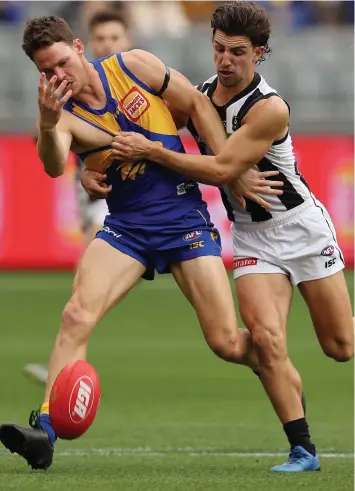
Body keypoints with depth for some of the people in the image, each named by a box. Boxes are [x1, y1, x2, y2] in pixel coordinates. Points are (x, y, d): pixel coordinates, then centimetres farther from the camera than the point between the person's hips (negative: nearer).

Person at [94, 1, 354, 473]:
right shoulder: (197, 96, -4)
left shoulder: (270, 109, -23)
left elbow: (221, 170, -27)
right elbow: (146, 137, 8)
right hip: (251, 235, 4)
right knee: (266, 338, -19)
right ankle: (302, 449, -12)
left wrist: (151, 151, -29)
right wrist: (98, 166, -11)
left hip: (300, 225, -4)